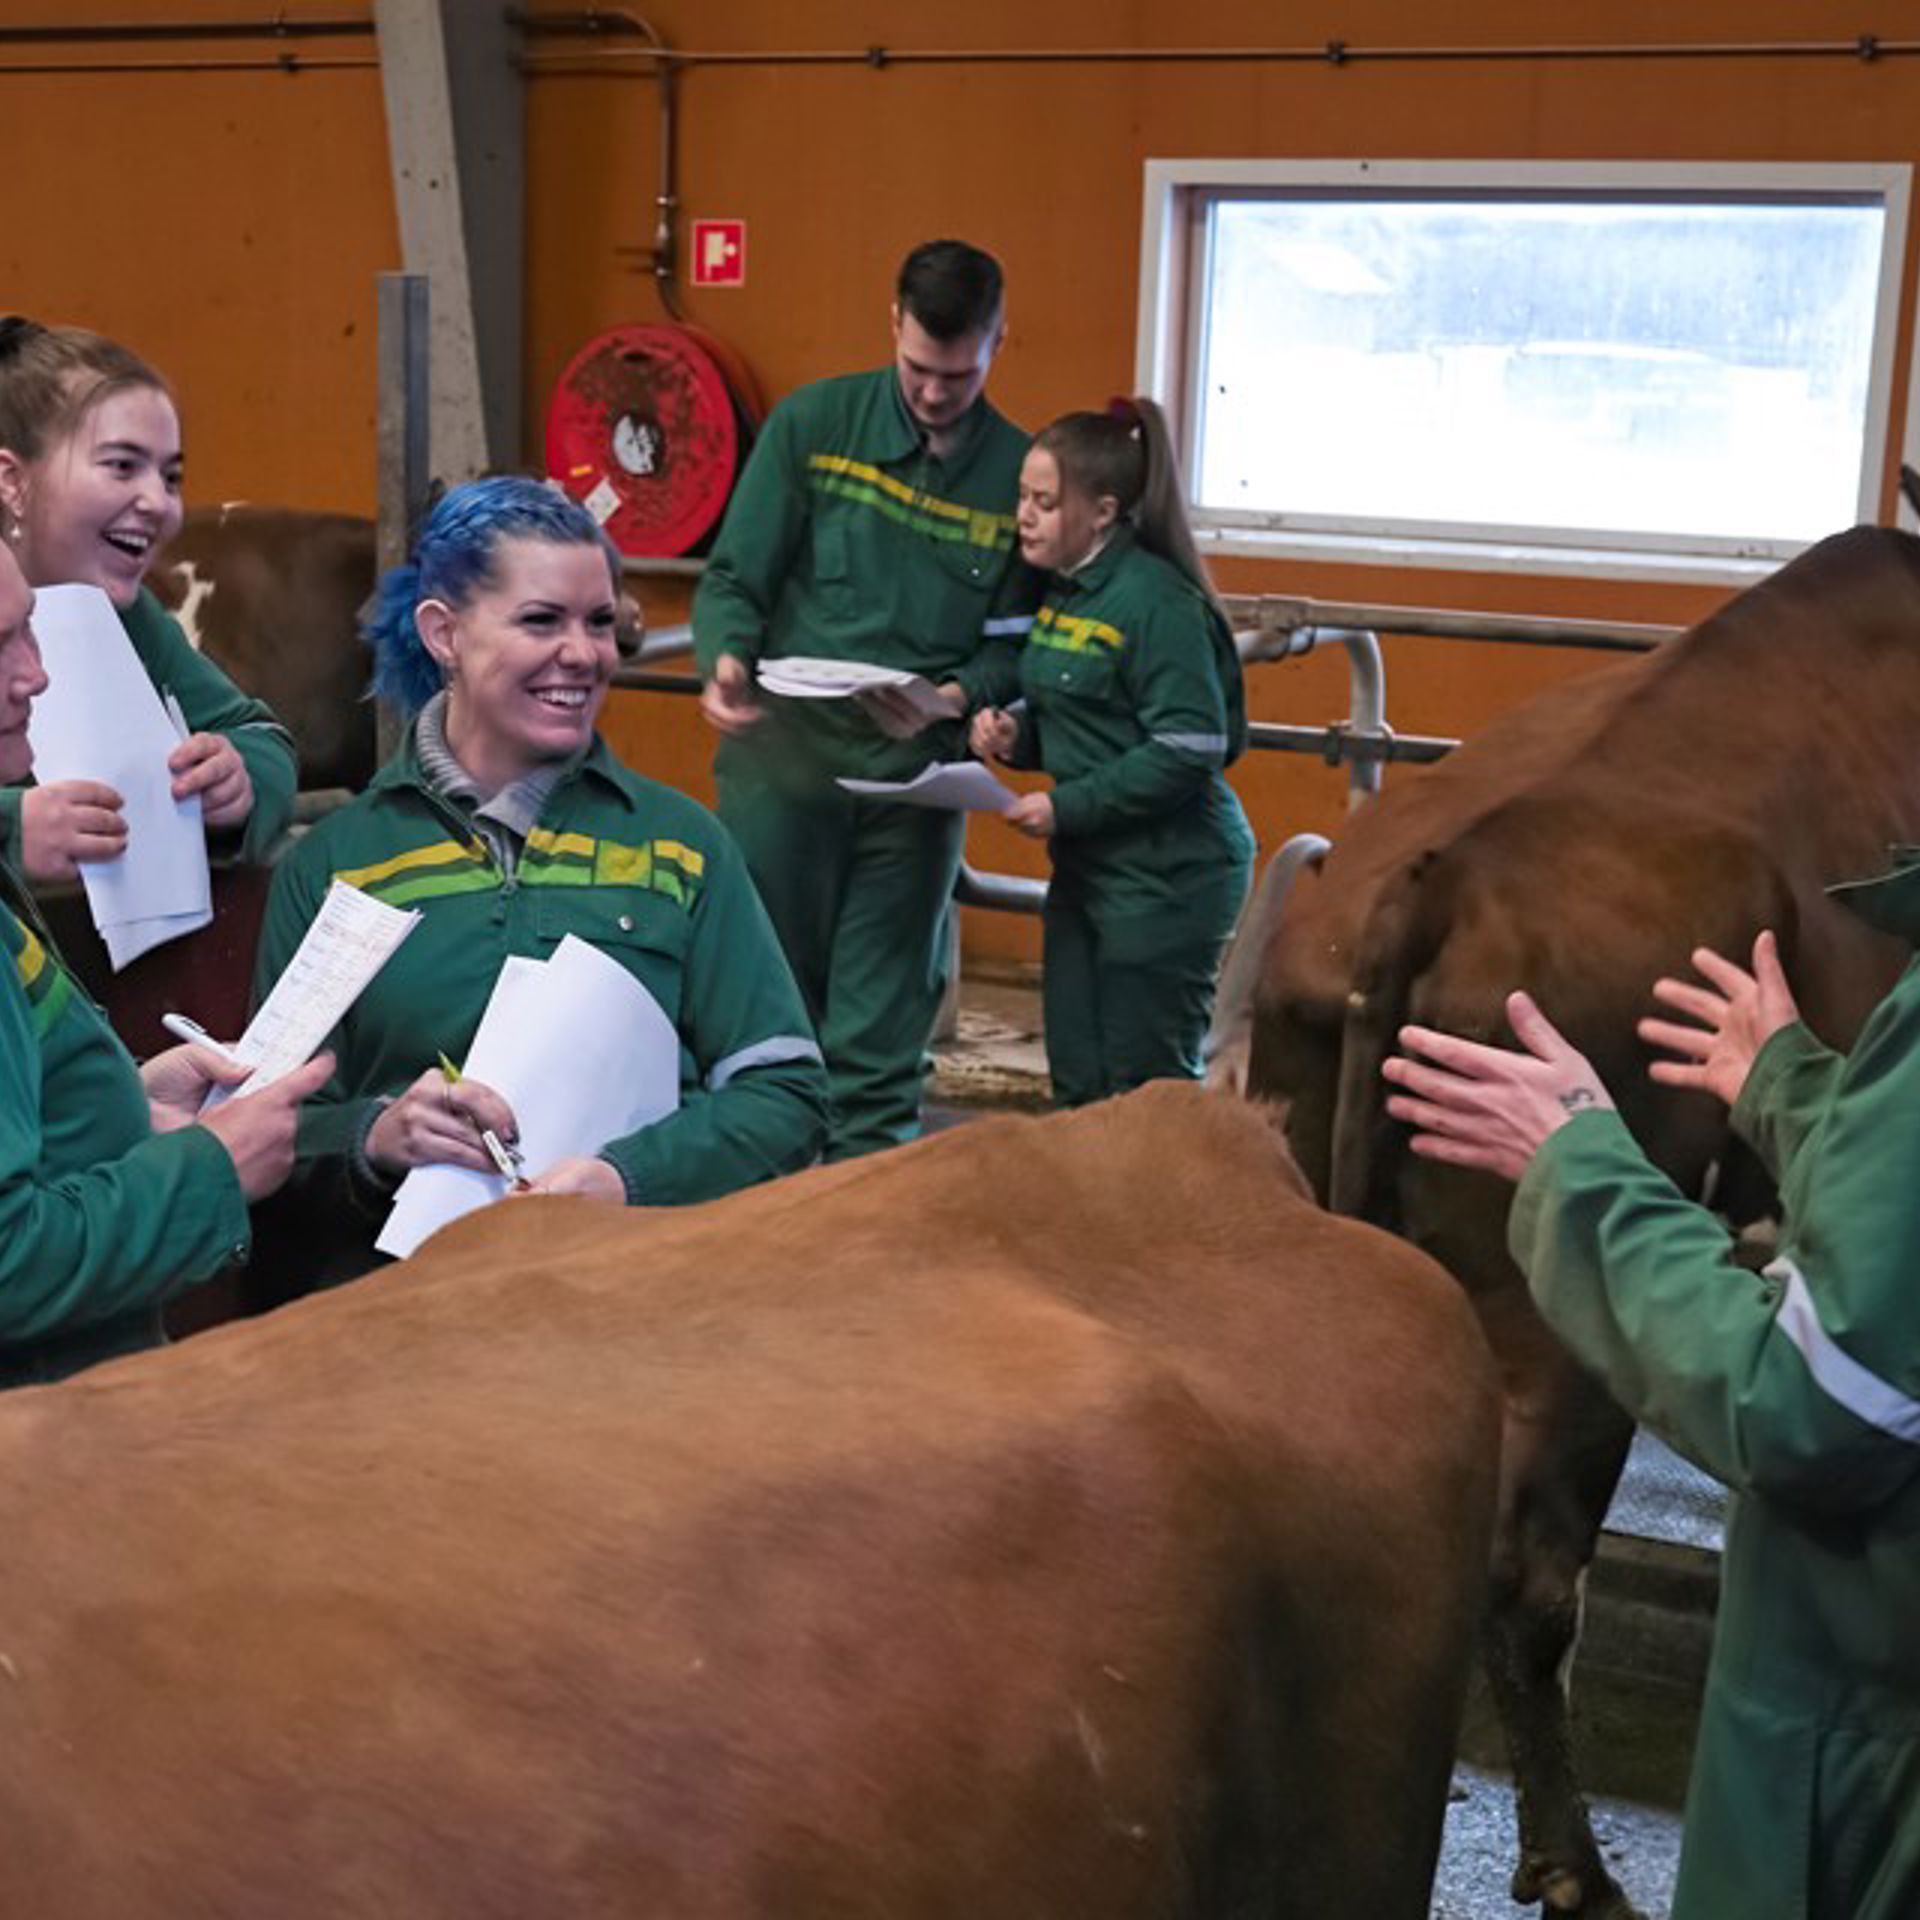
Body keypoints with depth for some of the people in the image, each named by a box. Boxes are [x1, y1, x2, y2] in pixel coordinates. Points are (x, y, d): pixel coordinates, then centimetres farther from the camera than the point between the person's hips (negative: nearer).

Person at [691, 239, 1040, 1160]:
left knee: (879, 1036, 4)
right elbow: (734, 575, 3)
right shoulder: (812, 422, 2)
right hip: (783, 758, 0)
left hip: (913, 775, 0)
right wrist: (726, 658, -17)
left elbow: (1015, 636, 7)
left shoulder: (1021, 472, 3)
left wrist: (955, 696, -13)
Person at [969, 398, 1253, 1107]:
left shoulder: (1157, 601, -17)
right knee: (1078, 1081, 13)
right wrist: (1016, 736, 0)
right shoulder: (1063, 592, 10)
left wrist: (1068, 807, -20)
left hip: (1167, 877, -9)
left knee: (1144, 1083, 0)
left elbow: (1189, 750, -21)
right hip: (1087, 865, 9)